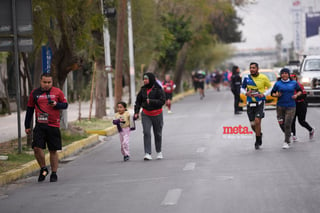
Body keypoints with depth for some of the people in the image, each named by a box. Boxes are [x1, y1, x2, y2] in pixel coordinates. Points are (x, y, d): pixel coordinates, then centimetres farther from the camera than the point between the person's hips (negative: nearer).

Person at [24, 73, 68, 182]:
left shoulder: (57, 92, 4)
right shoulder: (34, 93, 7)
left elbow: (65, 105, 9)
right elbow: (29, 109, 14)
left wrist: (56, 105, -13)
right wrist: (27, 126, 13)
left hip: (53, 125, -1)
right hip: (40, 126, 1)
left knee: (53, 150, 4)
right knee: (37, 147, -13)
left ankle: (54, 173, 16)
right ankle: (43, 169, 7)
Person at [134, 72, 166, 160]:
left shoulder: (158, 89, -9)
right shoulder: (143, 90, 4)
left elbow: (162, 101, -16)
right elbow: (138, 101, 11)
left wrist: (151, 101, -25)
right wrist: (136, 112, 4)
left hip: (157, 115, -2)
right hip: (145, 115, 2)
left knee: (158, 133, 10)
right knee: (146, 133, -12)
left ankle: (159, 152, 29)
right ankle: (147, 153, -16)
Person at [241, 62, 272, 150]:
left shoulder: (263, 78, -4)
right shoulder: (246, 78, 1)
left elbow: (270, 88, 8)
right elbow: (242, 88, 13)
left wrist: (263, 94, -9)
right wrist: (246, 93, -9)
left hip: (260, 103, -3)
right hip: (250, 103, 3)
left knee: (257, 121, -15)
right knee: (252, 124, 5)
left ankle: (258, 141, 0)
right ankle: (259, 134, 37)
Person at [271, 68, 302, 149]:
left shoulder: (293, 83, 4)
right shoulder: (277, 84, 3)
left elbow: (300, 91, 16)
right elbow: (272, 93, 10)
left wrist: (296, 95, -5)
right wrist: (276, 95, -12)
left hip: (290, 106, -2)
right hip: (280, 106, 2)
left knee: (287, 124, -10)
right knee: (281, 124, 4)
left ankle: (286, 142, -2)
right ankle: (288, 134, 35)